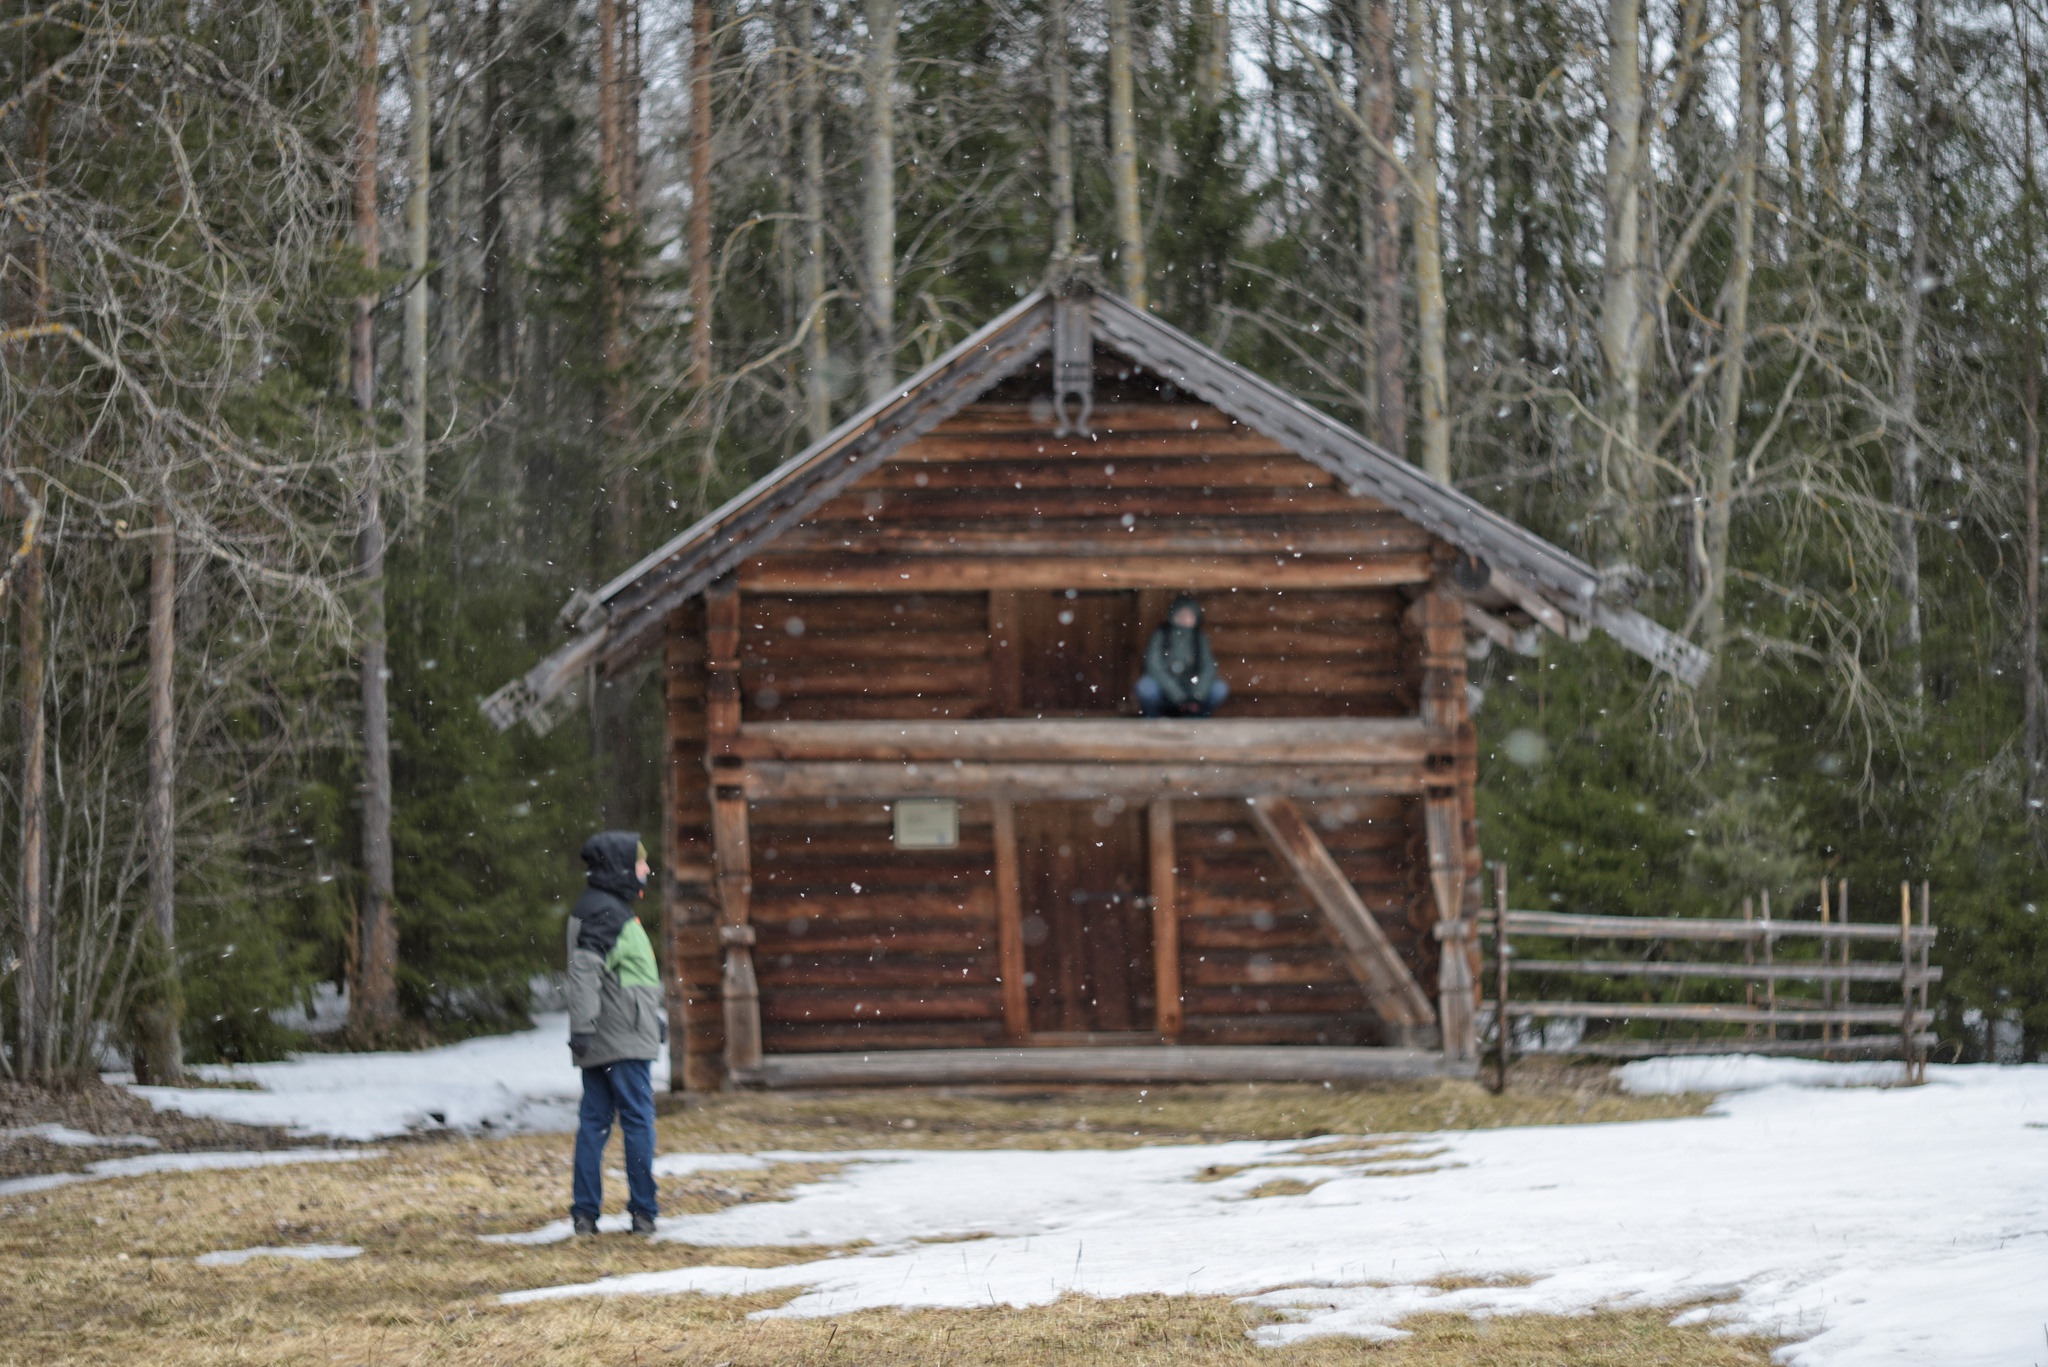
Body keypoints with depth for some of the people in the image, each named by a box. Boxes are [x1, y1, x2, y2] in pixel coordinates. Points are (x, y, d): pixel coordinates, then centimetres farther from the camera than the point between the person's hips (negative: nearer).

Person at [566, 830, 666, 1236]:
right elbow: (584, 968, -25)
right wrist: (583, 1026, -28)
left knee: (594, 1122, 7)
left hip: (597, 1046, 10)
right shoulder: (608, 914, -15)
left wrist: (655, 1016, 33)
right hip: (624, 1042, -10)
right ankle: (642, 1212, -1)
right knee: (638, 1122, -3)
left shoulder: (611, 911, 17)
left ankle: (584, 1211, 7)